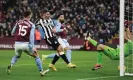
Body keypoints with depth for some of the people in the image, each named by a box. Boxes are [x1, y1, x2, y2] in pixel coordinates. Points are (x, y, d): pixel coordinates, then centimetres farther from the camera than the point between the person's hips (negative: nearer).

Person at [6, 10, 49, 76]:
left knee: (17, 56, 32)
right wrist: (32, 47, -14)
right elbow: (31, 36, -12)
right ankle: (41, 71, 18)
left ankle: (10, 65, 4)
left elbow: (12, 33, 15)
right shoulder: (31, 25, -1)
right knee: (36, 56, 17)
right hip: (26, 44, -3)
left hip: (17, 44, 3)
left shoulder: (18, 23, 7)